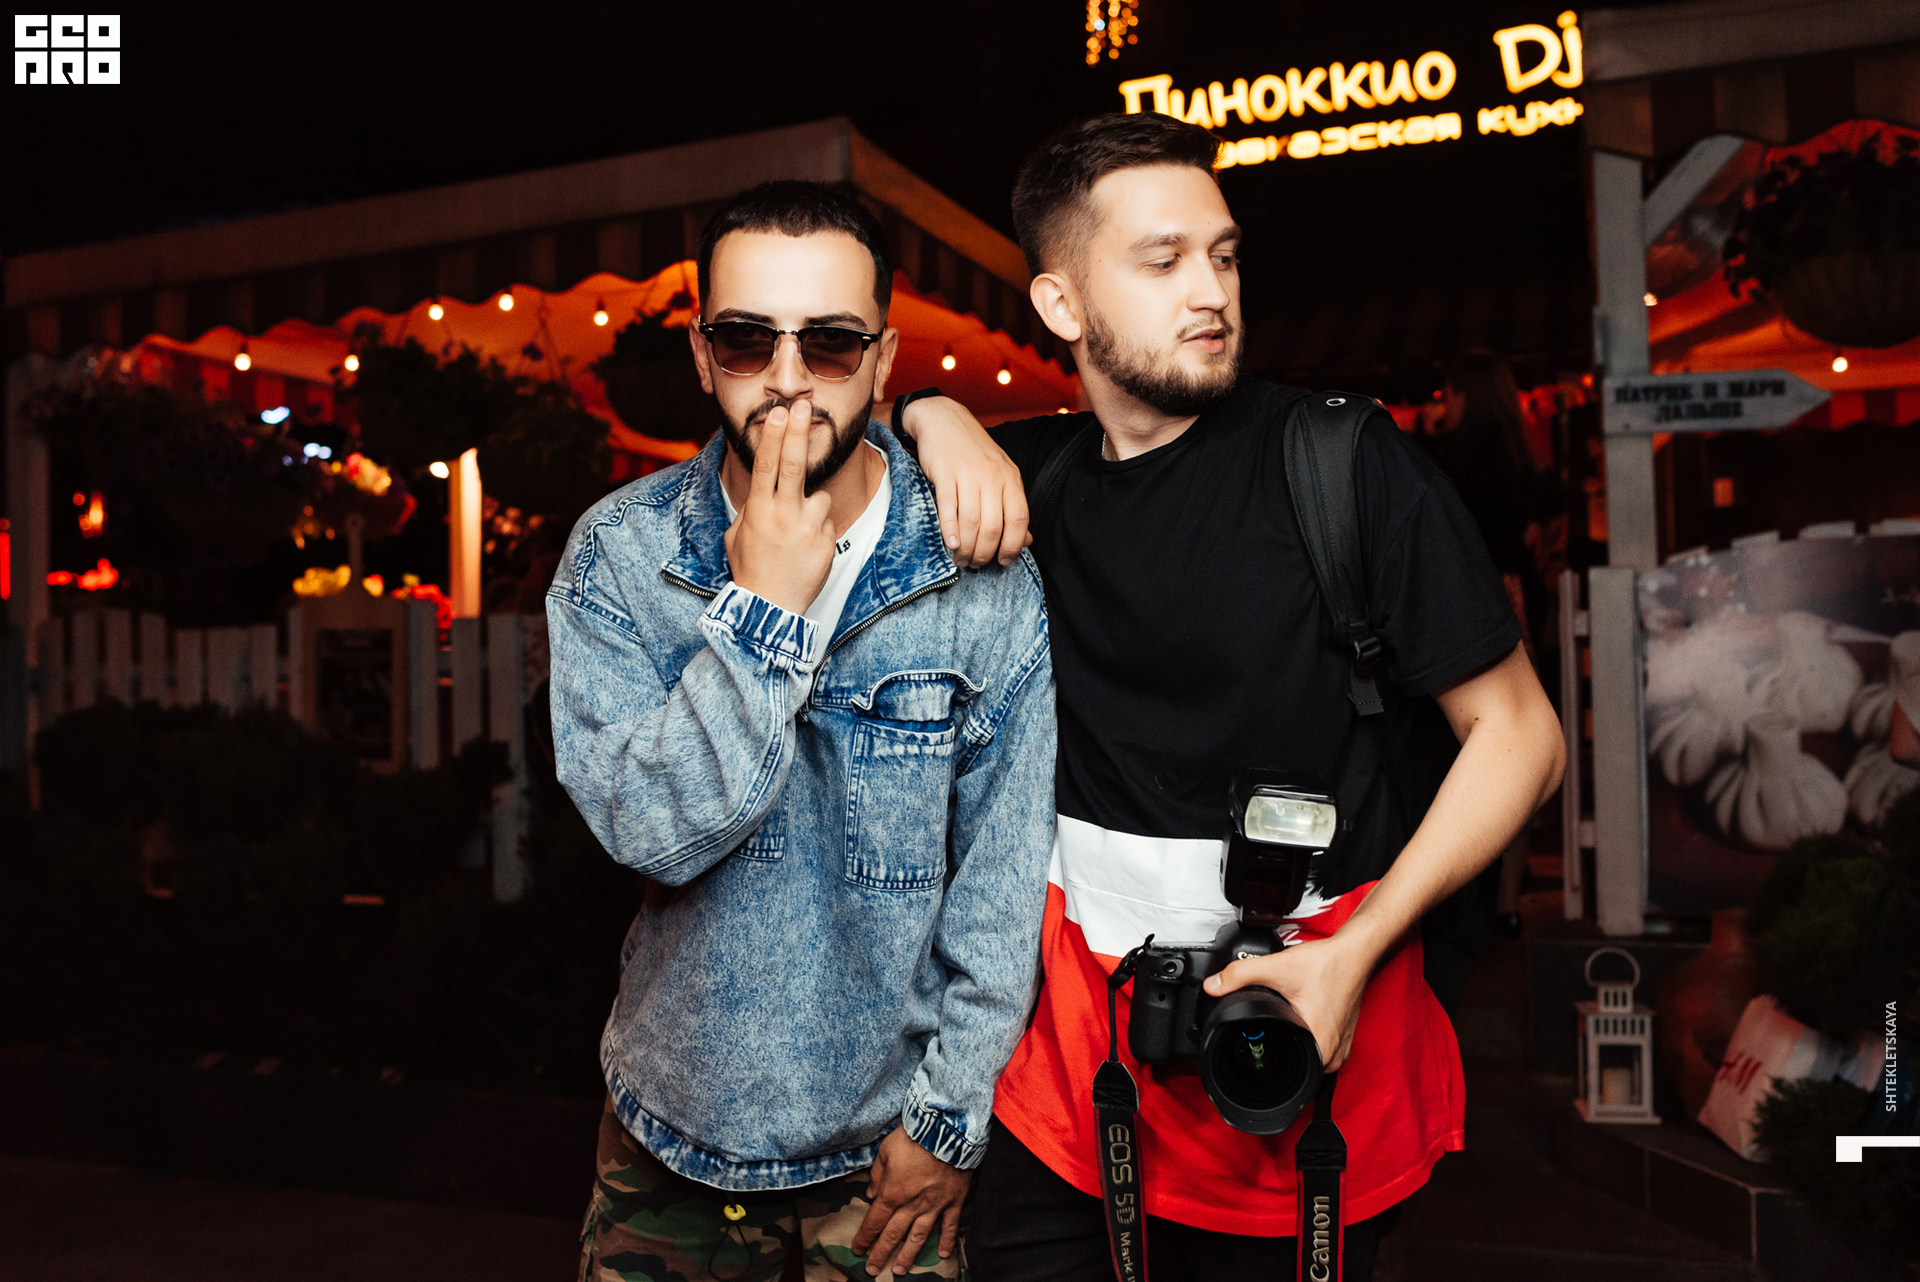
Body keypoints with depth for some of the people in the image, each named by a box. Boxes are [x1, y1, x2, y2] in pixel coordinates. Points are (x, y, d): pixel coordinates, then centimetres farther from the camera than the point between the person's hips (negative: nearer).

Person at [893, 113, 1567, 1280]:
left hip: (1306, 1019, -3)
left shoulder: (1348, 464, -8)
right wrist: (937, 418, -5)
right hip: (1073, 1026, 3)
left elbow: (1518, 734, -7)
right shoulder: (1038, 474, 3)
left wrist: (1354, 954, -16)